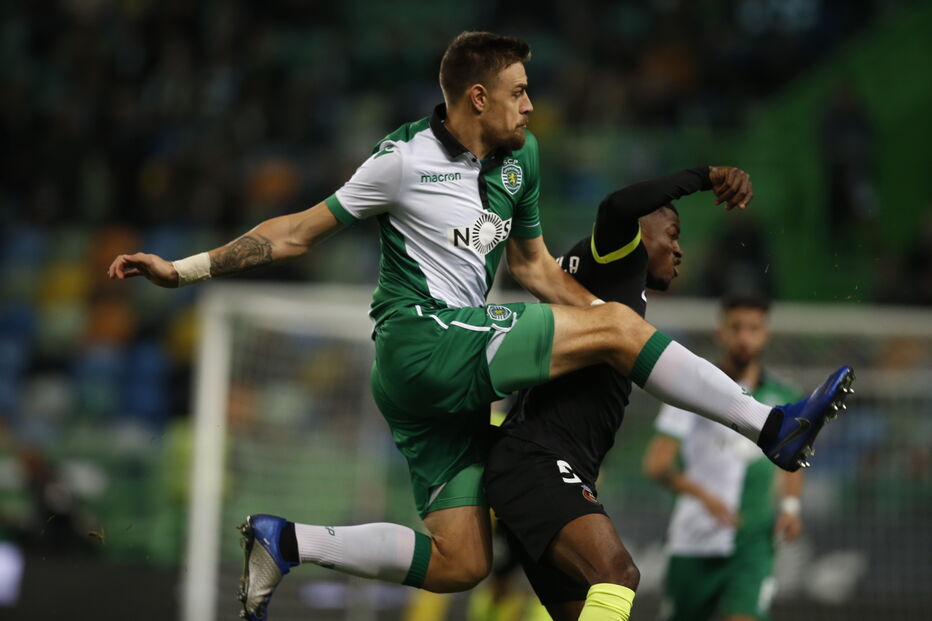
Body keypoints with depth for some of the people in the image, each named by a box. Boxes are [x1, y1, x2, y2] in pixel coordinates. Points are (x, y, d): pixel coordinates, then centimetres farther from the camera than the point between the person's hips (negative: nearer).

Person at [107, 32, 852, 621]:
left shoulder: (519, 158, 14)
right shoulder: (406, 158, -7)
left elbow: (530, 260, 26)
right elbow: (302, 231, 0)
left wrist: (595, 306, 12)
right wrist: (184, 269, -4)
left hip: (462, 368, 8)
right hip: (421, 341, -8)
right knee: (615, 327, -17)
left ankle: (287, 543, 8)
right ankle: (771, 426, -12)